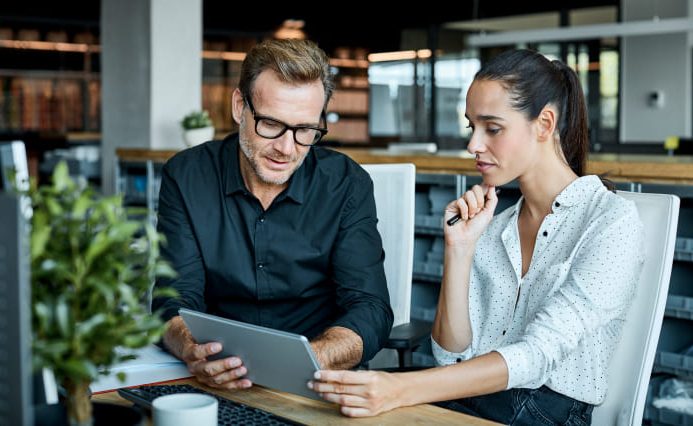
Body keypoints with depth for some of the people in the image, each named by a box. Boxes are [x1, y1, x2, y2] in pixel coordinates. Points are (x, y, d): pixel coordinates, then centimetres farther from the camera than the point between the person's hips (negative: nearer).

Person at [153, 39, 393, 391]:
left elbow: (370, 312, -10)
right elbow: (176, 301, -6)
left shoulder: (347, 186, -4)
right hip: (217, 386, 0)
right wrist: (194, 353, -31)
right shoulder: (186, 177, -3)